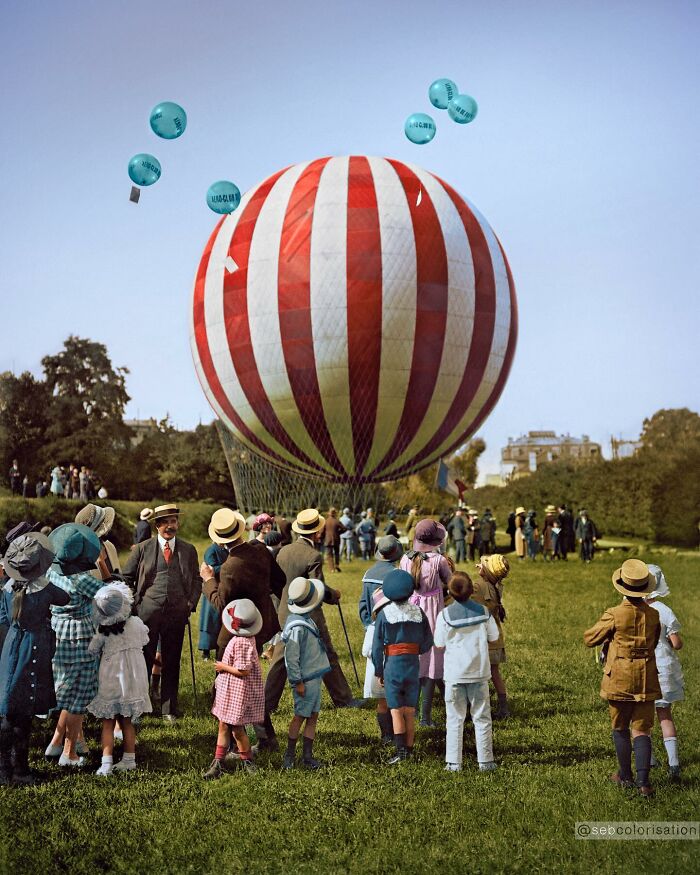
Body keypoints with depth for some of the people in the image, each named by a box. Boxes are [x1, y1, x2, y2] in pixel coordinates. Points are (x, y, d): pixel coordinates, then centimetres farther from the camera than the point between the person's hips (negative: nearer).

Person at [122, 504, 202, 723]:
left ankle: (169, 710, 20)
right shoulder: (143, 548, 2)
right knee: (143, 661, 4)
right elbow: (126, 578, 8)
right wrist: (134, 604, 0)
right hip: (147, 612, -2)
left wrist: (191, 604, 4)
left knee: (171, 664, 9)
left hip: (177, 614, 2)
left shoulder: (188, 550, 7)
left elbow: (196, 580, 15)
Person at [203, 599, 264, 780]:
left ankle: (247, 761, 21)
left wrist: (223, 667, -17)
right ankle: (218, 763, 18)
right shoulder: (247, 638, 4)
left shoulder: (241, 643, -26)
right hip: (229, 691, 10)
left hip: (237, 693, -10)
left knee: (236, 728, 4)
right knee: (223, 726, 12)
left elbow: (243, 670, -27)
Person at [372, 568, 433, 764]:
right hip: (413, 665, 3)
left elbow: (377, 646, -6)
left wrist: (378, 672, 4)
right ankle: (409, 750, 15)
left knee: (396, 711, 3)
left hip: (393, 665, -3)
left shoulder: (384, 614, -9)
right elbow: (427, 643, 3)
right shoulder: (418, 612, -3)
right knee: (410, 712, 10)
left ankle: (401, 750, -6)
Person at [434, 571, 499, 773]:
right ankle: (485, 761, 14)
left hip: (454, 674, -1)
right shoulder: (483, 611, -4)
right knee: (482, 718, 10)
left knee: (455, 719, 8)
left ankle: (453, 762, 9)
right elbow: (493, 638, 4)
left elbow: (439, 645, -5)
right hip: (479, 673, 1)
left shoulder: (445, 615, -10)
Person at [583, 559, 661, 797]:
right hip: (646, 681, 3)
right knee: (641, 730, 5)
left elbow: (590, 639, -4)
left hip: (619, 681, -3)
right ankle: (643, 781, -6)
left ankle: (625, 776, 25)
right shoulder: (653, 615, -3)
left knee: (620, 728, 14)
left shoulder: (614, 615, -15)